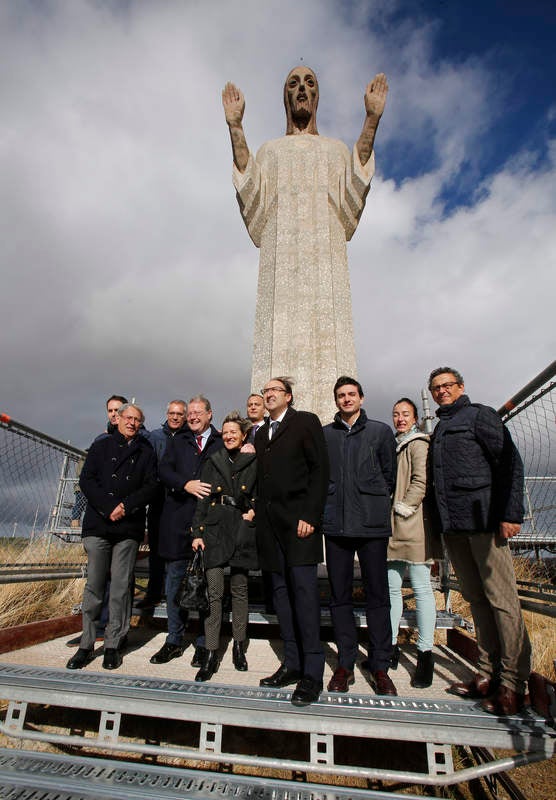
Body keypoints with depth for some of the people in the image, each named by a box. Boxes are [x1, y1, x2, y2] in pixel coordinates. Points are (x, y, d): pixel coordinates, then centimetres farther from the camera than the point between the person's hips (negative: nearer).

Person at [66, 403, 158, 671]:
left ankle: (113, 646, 14)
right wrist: (109, 508, -9)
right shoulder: (101, 446, 12)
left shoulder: (146, 452, 11)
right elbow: (86, 480, 2)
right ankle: (86, 645, 17)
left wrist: (126, 506, -11)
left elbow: (151, 487, 3)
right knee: (94, 585, 4)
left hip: (129, 527, 0)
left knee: (121, 587, 1)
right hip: (98, 524, 0)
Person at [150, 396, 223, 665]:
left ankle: (203, 643, 19)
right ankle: (174, 641, 26)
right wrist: (186, 484, -14)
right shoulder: (178, 440, 13)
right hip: (178, 519, 2)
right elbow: (163, 470, 1)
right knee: (175, 580, 10)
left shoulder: (221, 443, 6)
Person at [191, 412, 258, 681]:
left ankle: (239, 646, 25)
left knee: (239, 589, 9)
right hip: (215, 530, 1)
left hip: (242, 530, 0)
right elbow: (202, 500, 6)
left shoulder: (254, 462, 4)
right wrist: (197, 532, 1)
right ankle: (211, 654, 6)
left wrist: (254, 511, -8)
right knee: (214, 591, -3)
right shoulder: (213, 462, 9)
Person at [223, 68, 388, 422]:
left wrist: (371, 121, 1)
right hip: (281, 260, 0)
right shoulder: (270, 151, 27)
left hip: (325, 258, 0)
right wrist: (236, 128, 1)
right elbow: (252, 200, 5)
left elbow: (351, 200, 4)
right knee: (282, 336, -16)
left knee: (327, 340, -15)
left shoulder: (337, 150, 27)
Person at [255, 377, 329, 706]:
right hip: (271, 524, 6)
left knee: (304, 589, -7)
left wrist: (310, 515, -16)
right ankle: (292, 664, 20)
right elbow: (262, 479, 17)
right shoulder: (261, 434, 20)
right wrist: (259, 514, 6)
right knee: (282, 591, 9)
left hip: (299, 518, -6)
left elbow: (320, 469, -8)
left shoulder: (306, 422, 0)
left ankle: (312, 673, 3)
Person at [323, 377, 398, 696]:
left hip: (372, 524, -1)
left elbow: (390, 475, 8)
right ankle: (346, 664, 21)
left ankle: (380, 666, 20)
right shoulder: (325, 434, 9)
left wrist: (375, 506, 6)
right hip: (336, 524, 1)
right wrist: (329, 505, 5)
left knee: (378, 595, 5)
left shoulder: (381, 431, 6)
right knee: (340, 595, 8)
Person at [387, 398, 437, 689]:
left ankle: (425, 654, 8)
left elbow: (422, 480, -13)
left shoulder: (418, 444, -3)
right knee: (392, 587, 10)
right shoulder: (391, 446, 19)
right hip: (391, 527, 7)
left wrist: (405, 507, -13)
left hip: (413, 526, -7)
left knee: (421, 588, 0)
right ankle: (391, 648, 20)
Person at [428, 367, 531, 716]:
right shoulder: (439, 429, 21)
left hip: (484, 519, -7)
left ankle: (513, 683, 8)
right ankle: (489, 674, 20)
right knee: (476, 599, 11)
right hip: (454, 525, 7)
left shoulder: (480, 415, 1)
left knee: (501, 598, -2)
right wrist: (442, 522, 15)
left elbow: (510, 463, -8)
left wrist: (510, 515, -15)